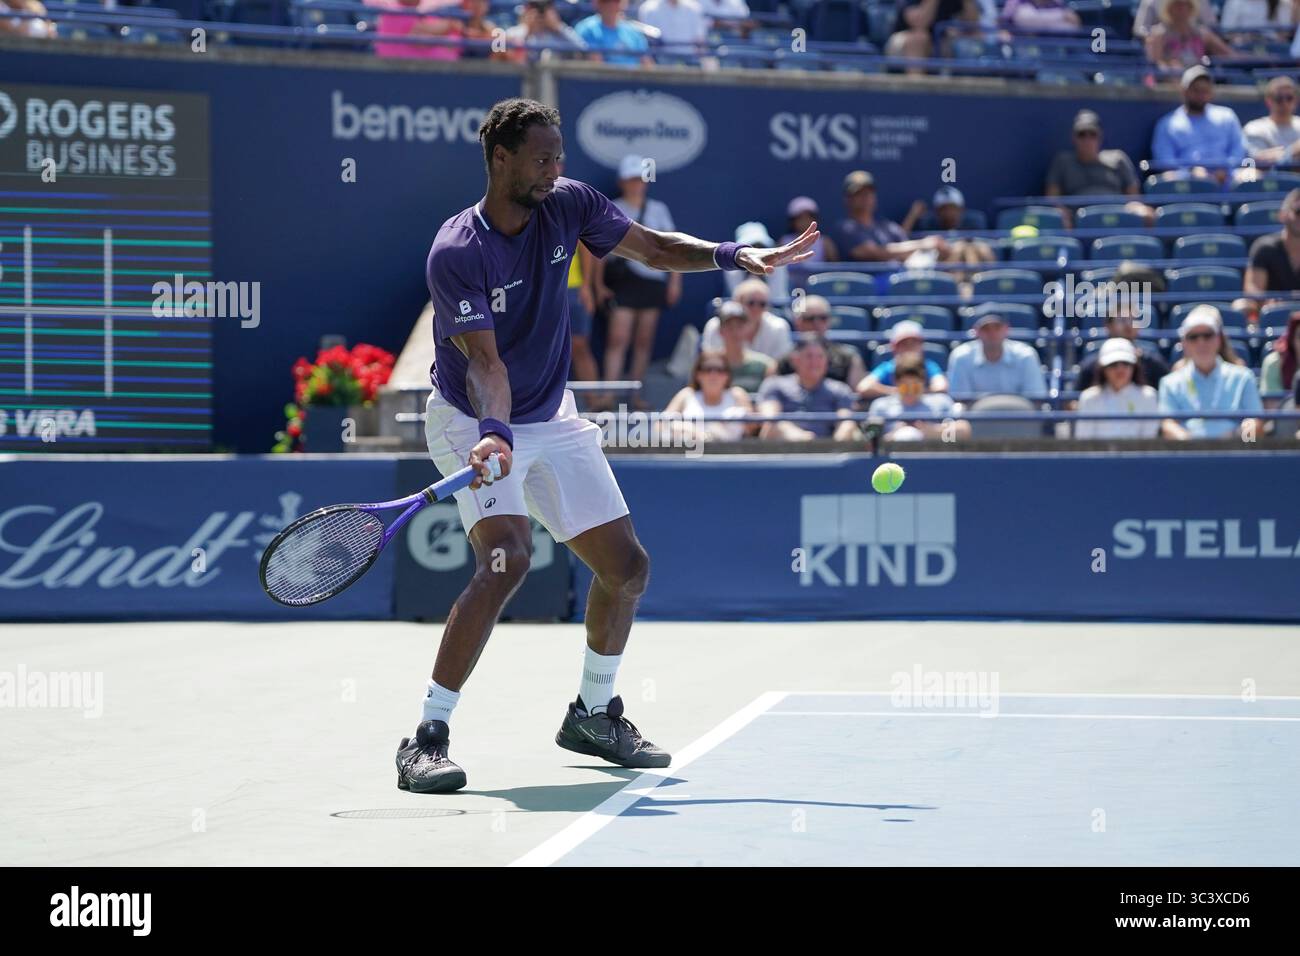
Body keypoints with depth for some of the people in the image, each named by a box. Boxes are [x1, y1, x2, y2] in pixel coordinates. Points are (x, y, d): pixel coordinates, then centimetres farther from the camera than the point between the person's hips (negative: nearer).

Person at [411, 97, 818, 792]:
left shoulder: (567, 205, -7)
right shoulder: (456, 254, -24)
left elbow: (654, 248, 6)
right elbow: (485, 362, -30)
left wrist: (734, 256, -10)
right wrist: (494, 434, -47)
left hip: (552, 420, 7)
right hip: (473, 421, -7)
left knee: (626, 566, 7)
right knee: (507, 557, -29)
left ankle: (593, 714, 29)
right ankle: (426, 739, -26)